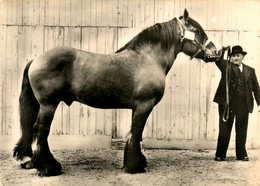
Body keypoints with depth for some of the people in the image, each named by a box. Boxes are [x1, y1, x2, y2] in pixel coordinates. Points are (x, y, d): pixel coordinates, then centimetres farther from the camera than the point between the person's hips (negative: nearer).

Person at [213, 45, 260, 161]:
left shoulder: (250, 71, 15)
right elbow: (218, 61, -11)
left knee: (242, 131, 7)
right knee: (224, 129, 1)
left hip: (243, 104, 2)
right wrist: (223, 50, -24)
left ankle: (242, 154, 19)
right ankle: (220, 155, 7)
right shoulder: (226, 66, 9)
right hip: (227, 103, -2)